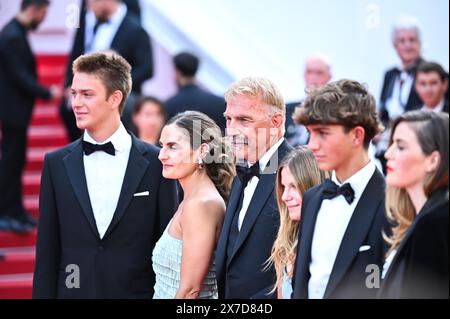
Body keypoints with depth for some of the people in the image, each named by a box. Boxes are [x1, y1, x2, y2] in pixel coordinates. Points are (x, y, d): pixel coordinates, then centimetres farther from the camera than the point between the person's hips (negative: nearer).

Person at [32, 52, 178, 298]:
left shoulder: (155, 163, -2)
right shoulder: (56, 164, 4)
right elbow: (47, 251, 4)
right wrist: (43, 294, -2)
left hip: (137, 291, -2)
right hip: (74, 290, 2)